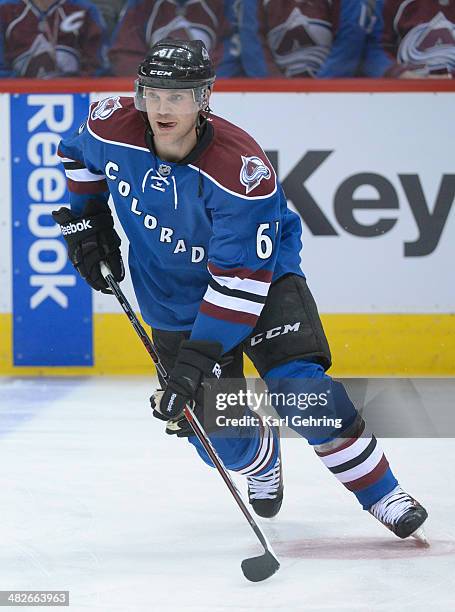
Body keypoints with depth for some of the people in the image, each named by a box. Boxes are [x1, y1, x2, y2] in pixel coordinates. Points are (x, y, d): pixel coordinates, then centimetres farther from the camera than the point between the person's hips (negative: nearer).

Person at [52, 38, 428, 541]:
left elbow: (241, 278, -30)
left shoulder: (242, 171, -31)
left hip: (262, 282, -4)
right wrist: (85, 219, 4)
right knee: (221, 440, -2)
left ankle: (383, 496, -7)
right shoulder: (113, 128, -17)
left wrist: (200, 356, -33)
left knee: (300, 390, -24)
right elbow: (78, 155, 10)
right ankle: (262, 458, 36)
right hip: (176, 303, 4)